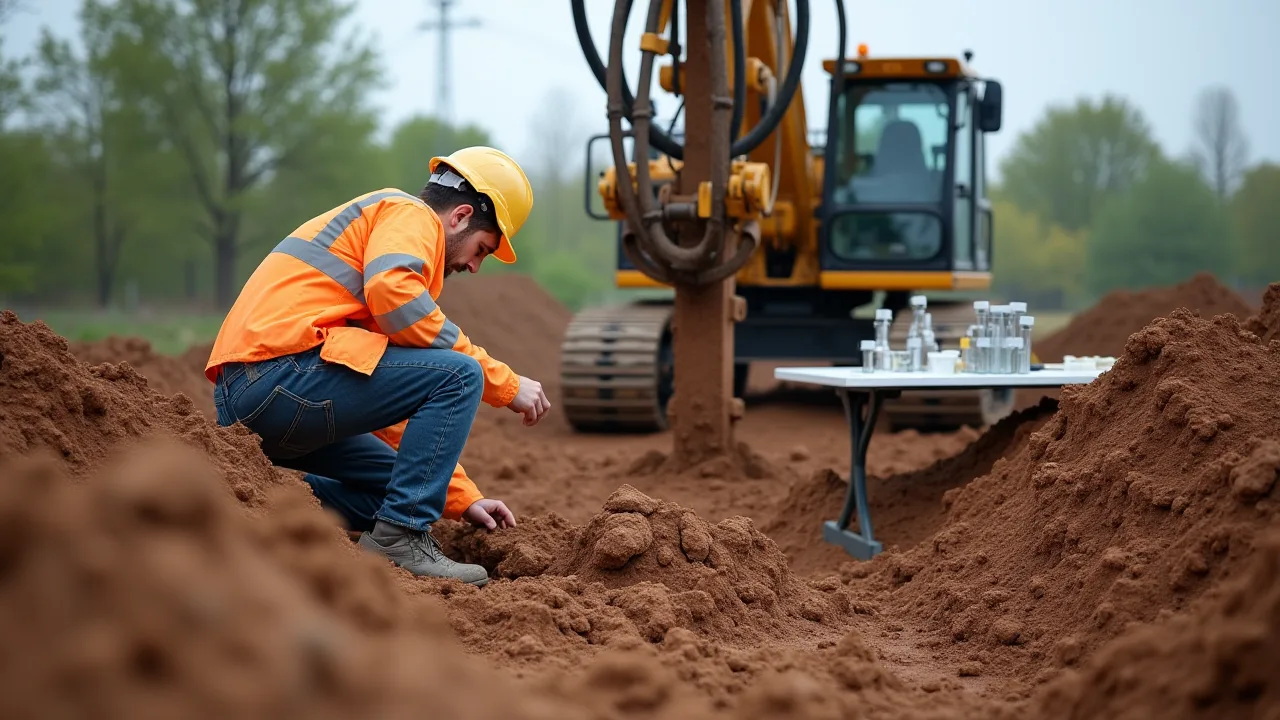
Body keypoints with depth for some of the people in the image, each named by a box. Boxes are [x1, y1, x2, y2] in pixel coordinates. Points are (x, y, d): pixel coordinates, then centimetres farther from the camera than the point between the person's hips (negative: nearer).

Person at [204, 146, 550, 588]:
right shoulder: (410, 215, 4)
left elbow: (396, 407, 33)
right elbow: (394, 298, -20)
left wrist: (462, 499, 28)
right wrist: (505, 383, -12)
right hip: (281, 373, -10)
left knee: (398, 482, 20)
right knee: (460, 376, -10)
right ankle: (399, 537, -11)